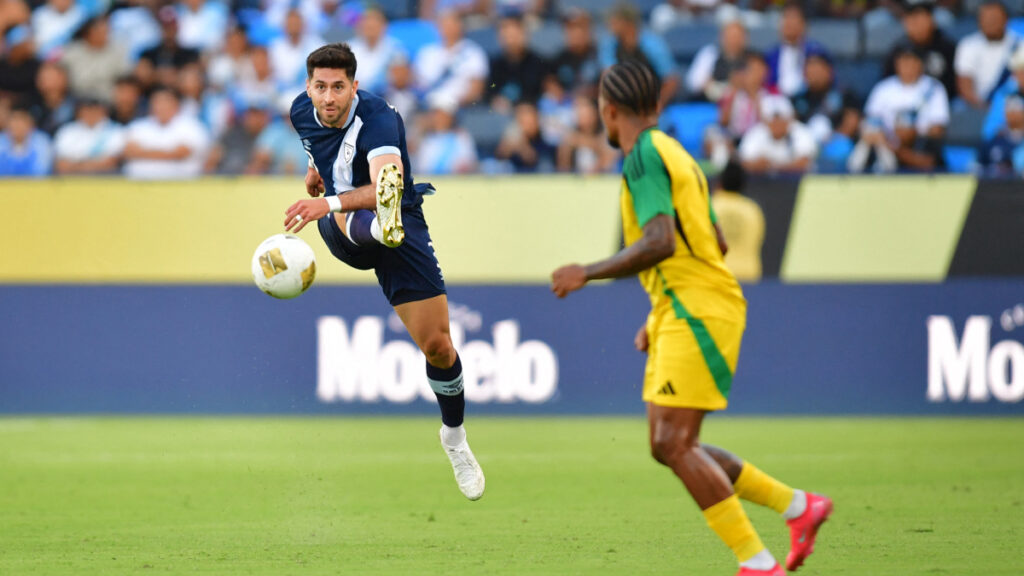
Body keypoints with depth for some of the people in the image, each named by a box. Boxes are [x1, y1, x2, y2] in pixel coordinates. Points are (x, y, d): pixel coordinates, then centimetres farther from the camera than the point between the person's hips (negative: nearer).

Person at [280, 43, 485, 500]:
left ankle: (455, 437, 20)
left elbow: (388, 186, -46)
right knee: (353, 220, -38)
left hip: (401, 221, -3)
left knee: (437, 346, -5)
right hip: (343, 233, 3)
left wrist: (330, 203, -58)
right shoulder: (302, 111, -7)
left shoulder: (376, 118, -27)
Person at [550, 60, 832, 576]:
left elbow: (661, 242, -24)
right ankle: (797, 506, 15)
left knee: (675, 443, -13)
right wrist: (658, 320, 27)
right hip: (681, 316, 10)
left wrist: (588, 273, -16)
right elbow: (715, 244, 25)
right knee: (668, 447, 11)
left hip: (697, 313, -10)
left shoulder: (644, 156, -10)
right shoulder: (673, 155, 21)